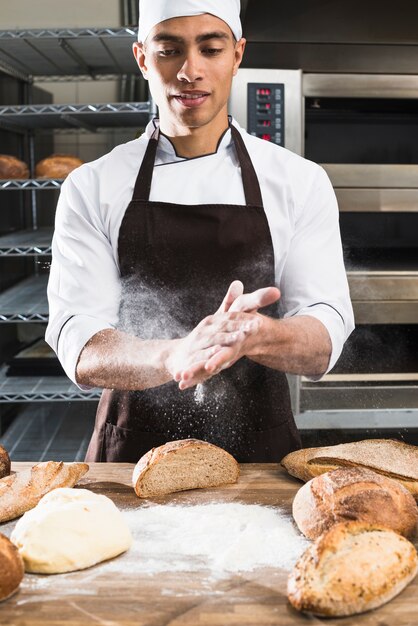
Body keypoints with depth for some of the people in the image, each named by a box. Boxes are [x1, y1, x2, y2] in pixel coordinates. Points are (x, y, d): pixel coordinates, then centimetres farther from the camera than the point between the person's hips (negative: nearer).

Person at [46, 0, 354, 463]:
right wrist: (173, 356, -36)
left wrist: (254, 335, -35)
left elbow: (323, 345, -11)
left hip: (261, 453, 1)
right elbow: (78, 351, -15)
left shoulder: (301, 182, -4)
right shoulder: (91, 187, -6)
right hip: (132, 452, 0)